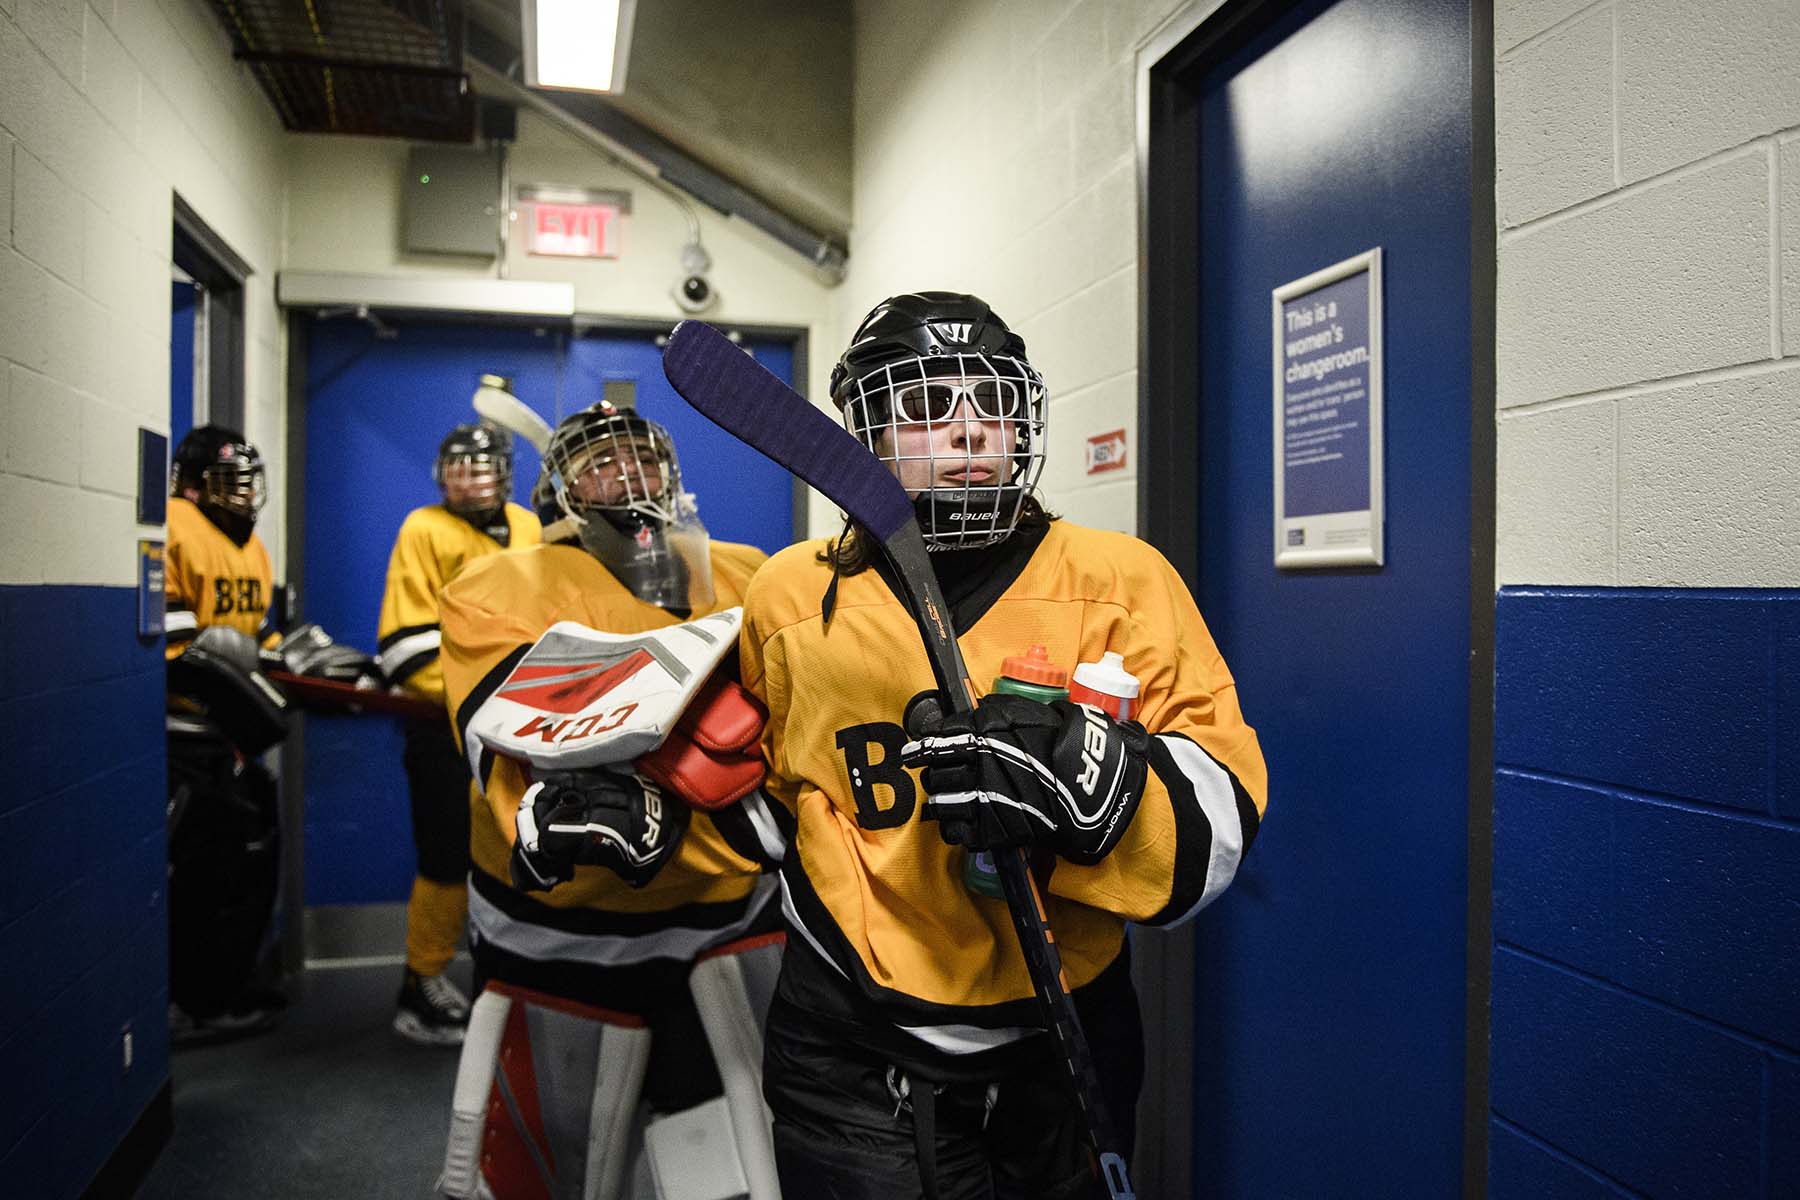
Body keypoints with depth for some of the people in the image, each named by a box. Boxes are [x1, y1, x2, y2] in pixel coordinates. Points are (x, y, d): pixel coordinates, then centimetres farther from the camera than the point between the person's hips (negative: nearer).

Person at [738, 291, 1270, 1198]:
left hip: (1067, 1047, 1)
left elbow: (1227, 808, -13)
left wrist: (1086, 774, -29)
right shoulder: (794, 596, 0)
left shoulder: (1120, 582, -6)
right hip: (857, 1064, 0)